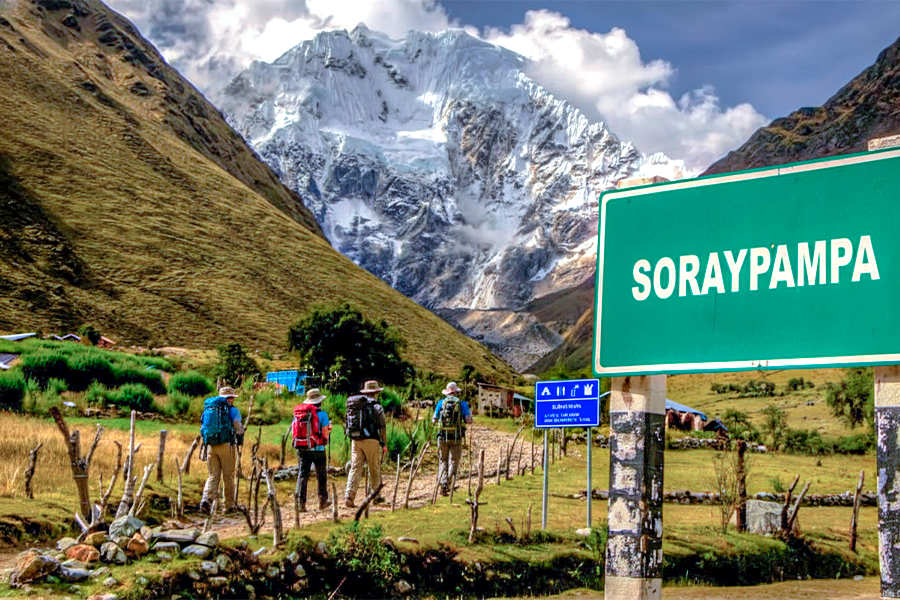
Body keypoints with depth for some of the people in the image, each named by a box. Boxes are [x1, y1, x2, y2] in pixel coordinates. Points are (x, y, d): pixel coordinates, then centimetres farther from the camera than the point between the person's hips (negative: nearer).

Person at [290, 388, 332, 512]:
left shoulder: (298, 413, 5)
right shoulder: (322, 414, -7)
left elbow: (293, 432, 7)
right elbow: (325, 435, -9)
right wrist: (329, 429, 11)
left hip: (301, 449, 3)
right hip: (317, 450, -3)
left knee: (302, 474, 4)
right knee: (321, 476, 12)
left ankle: (301, 502, -5)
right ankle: (323, 500, 20)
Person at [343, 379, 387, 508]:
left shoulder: (354, 405, 13)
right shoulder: (376, 406, -3)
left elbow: (349, 424, 15)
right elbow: (382, 427, -4)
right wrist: (384, 444, 3)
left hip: (355, 440, 4)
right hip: (371, 440, -4)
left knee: (355, 468, 1)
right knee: (374, 469, 9)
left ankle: (349, 496, -12)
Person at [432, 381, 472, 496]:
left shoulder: (441, 402, 5)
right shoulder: (462, 403, 1)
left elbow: (434, 420, 10)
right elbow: (468, 420, -2)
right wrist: (469, 412, 18)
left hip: (443, 436, 1)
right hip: (456, 437, -1)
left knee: (443, 460, 9)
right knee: (453, 461, 8)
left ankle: (443, 483, -6)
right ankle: (448, 483, -4)